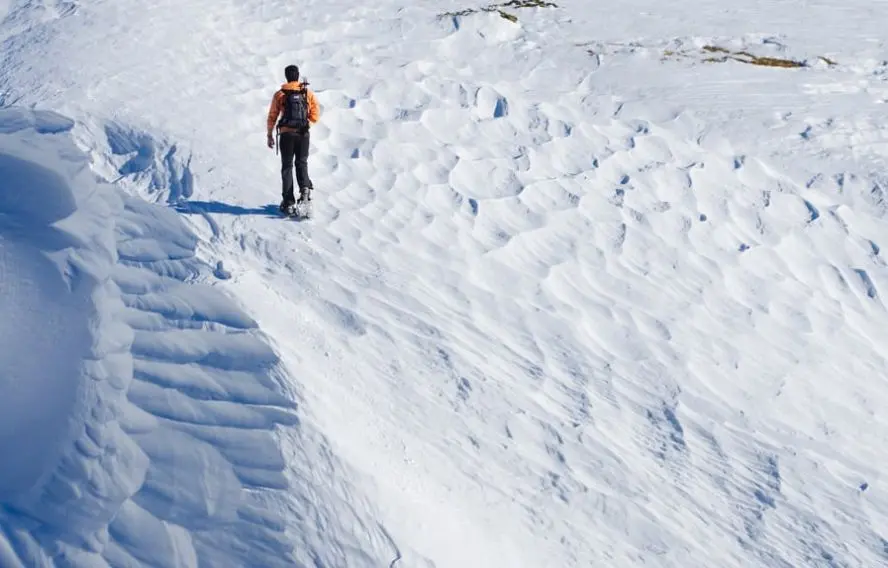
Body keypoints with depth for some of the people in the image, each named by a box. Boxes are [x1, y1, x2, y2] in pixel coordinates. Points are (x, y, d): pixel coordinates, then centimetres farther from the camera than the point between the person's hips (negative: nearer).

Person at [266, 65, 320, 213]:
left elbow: (272, 116, 0)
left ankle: (288, 201, 4)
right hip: (303, 134, 1)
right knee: (302, 163, 17)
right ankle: (305, 187, -10)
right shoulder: (308, 93, 0)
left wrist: (270, 135, 8)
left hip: (287, 134, -1)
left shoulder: (280, 94, -2)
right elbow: (315, 115, -1)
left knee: (287, 166, 7)